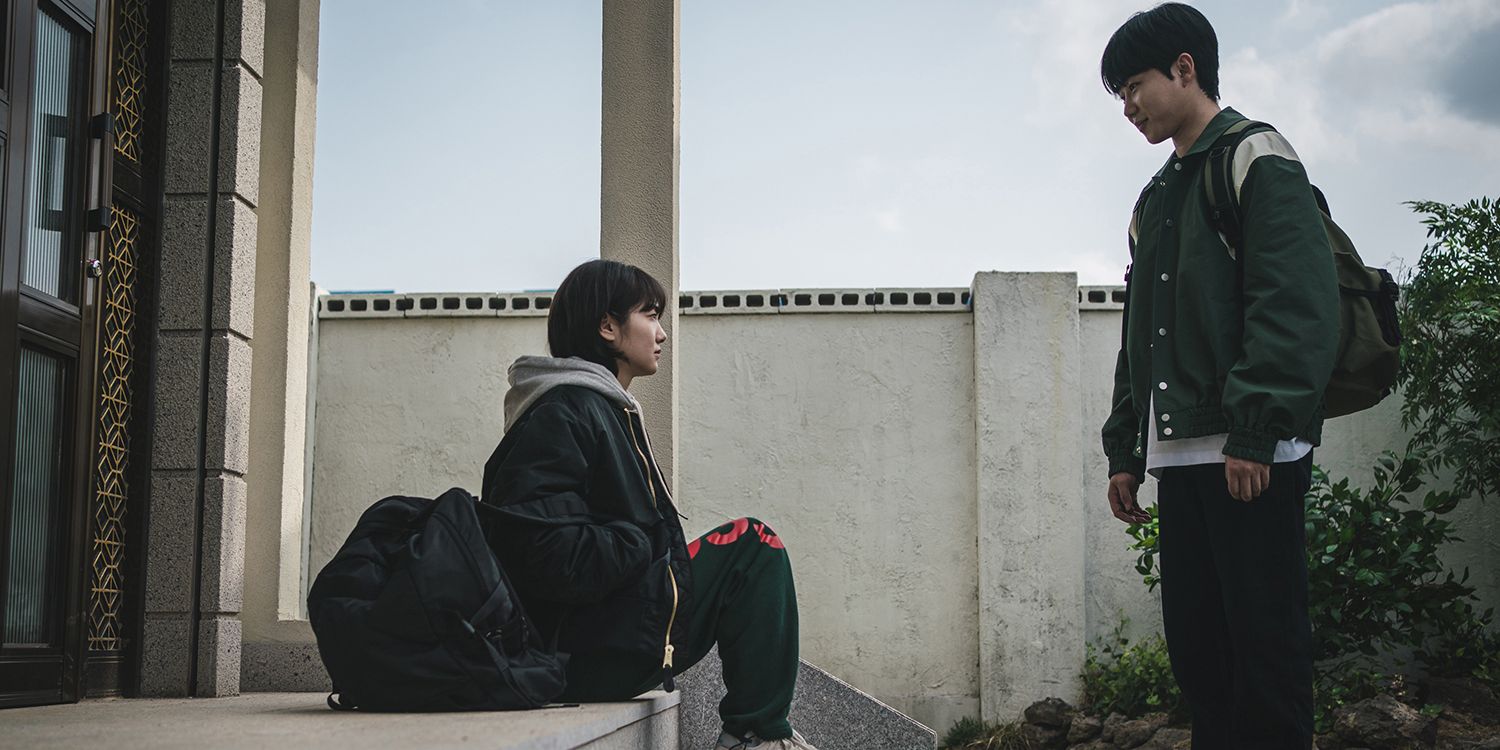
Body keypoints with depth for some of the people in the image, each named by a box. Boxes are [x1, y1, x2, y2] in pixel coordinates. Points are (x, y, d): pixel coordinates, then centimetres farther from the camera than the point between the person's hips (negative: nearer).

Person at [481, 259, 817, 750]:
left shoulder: (606, 409, 19)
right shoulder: (563, 413, -14)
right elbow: (546, 552, -23)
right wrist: (651, 548, -14)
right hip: (588, 650, -10)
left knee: (755, 552, 16)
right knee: (754, 544, -7)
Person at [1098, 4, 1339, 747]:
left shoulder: (1256, 157, -1)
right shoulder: (1156, 198, 23)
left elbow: (1294, 303, -13)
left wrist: (1257, 430, -21)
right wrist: (1125, 451, 19)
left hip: (1252, 455, -8)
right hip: (1179, 454, 8)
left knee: (1264, 637, -7)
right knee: (1195, 641, 8)